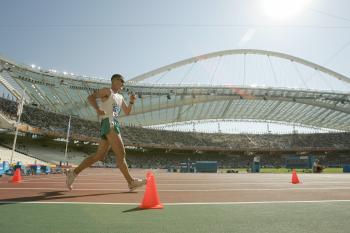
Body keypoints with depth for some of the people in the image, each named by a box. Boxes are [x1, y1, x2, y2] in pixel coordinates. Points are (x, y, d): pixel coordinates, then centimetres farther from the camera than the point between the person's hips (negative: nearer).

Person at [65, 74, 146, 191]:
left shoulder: (120, 97, 26)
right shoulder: (107, 91, 2)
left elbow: (127, 112, 28)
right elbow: (91, 97, -7)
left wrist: (131, 101, 11)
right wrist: (97, 109, -24)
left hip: (114, 125, 9)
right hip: (108, 123, -9)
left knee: (99, 156, 9)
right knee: (120, 153, -12)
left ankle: (73, 172, 17)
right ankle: (131, 182, -9)